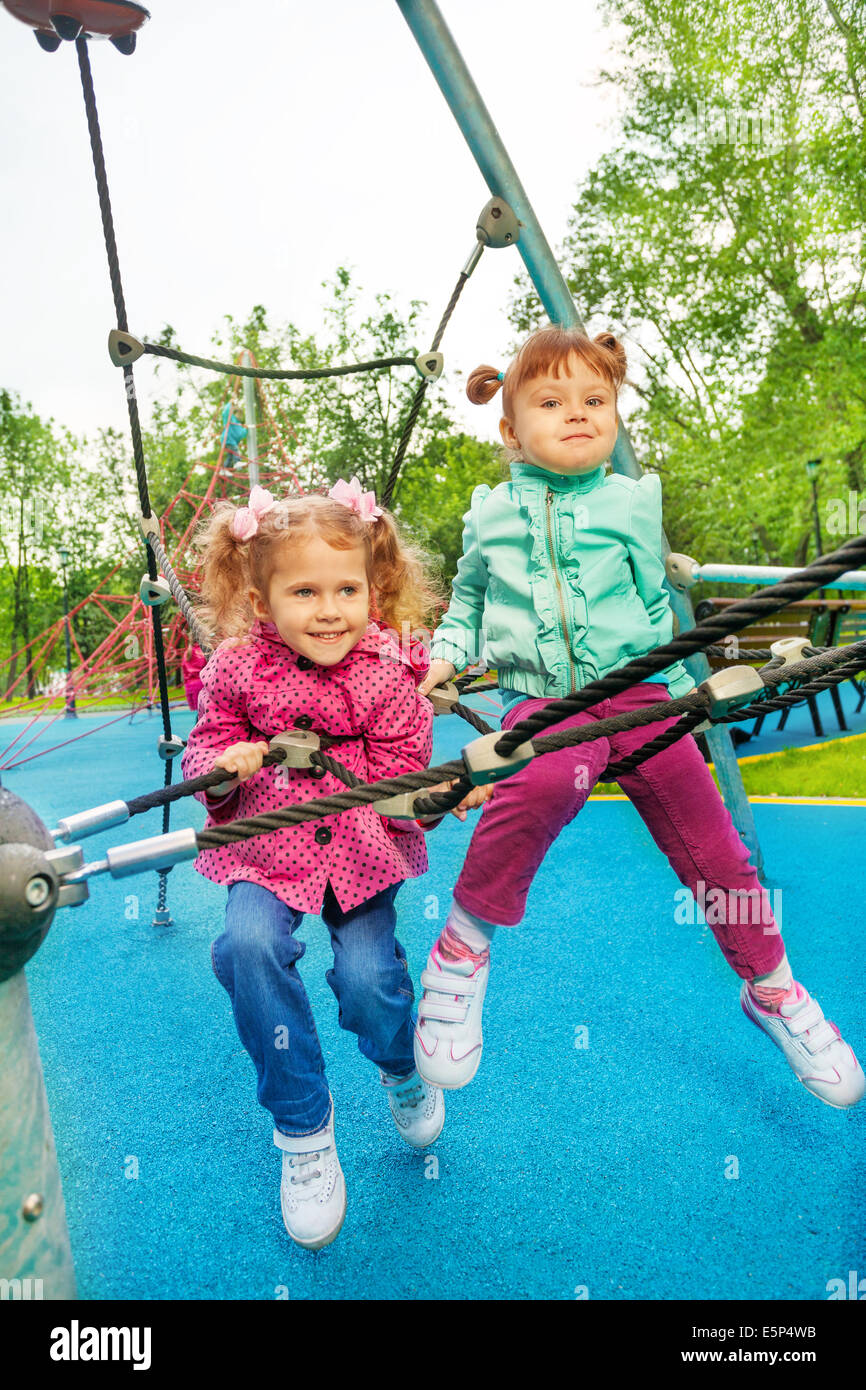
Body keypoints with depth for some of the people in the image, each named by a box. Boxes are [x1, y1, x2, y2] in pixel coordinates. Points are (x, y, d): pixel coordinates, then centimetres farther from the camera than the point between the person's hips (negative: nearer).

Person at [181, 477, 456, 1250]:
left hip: (361, 850, 0)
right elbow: (205, 747, 3)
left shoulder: (387, 672, -8)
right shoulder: (237, 668, -6)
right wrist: (222, 766, -20)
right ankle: (302, 1126, 0)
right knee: (251, 944, -25)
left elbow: (400, 771, -5)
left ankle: (402, 1070, 29)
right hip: (266, 852, 1)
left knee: (368, 976, -14)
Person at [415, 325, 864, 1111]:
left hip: (635, 691, 2)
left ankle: (774, 992, 26)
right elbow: (467, 598, 22)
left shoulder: (631, 503, 7)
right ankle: (462, 945, -18)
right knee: (542, 780, -37)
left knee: (711, 846, 0)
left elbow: (656, 605, 17)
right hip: (541, 698, -1)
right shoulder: (491, 514, 8)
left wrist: (684, 693, 15)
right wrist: (448, 653, 7)